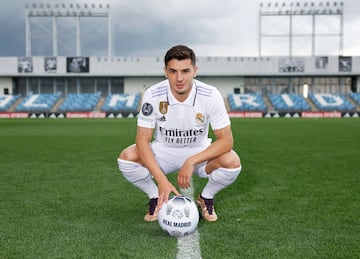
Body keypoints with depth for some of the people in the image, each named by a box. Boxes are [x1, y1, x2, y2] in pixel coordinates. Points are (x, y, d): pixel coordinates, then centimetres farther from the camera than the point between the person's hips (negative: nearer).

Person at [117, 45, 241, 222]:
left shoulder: (210, 95, -22)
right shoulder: (152, 95, -21)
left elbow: (226, 140, -20)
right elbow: (143, 139, -20)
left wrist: (191, 162, -33)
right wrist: (161, 179, -32)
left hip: (199, 152, 0)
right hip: (163, 152, 1)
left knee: (232, 162, -30)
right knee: (126, 157, -26)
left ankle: (206, 198, 3)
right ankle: (156, 198, 2)